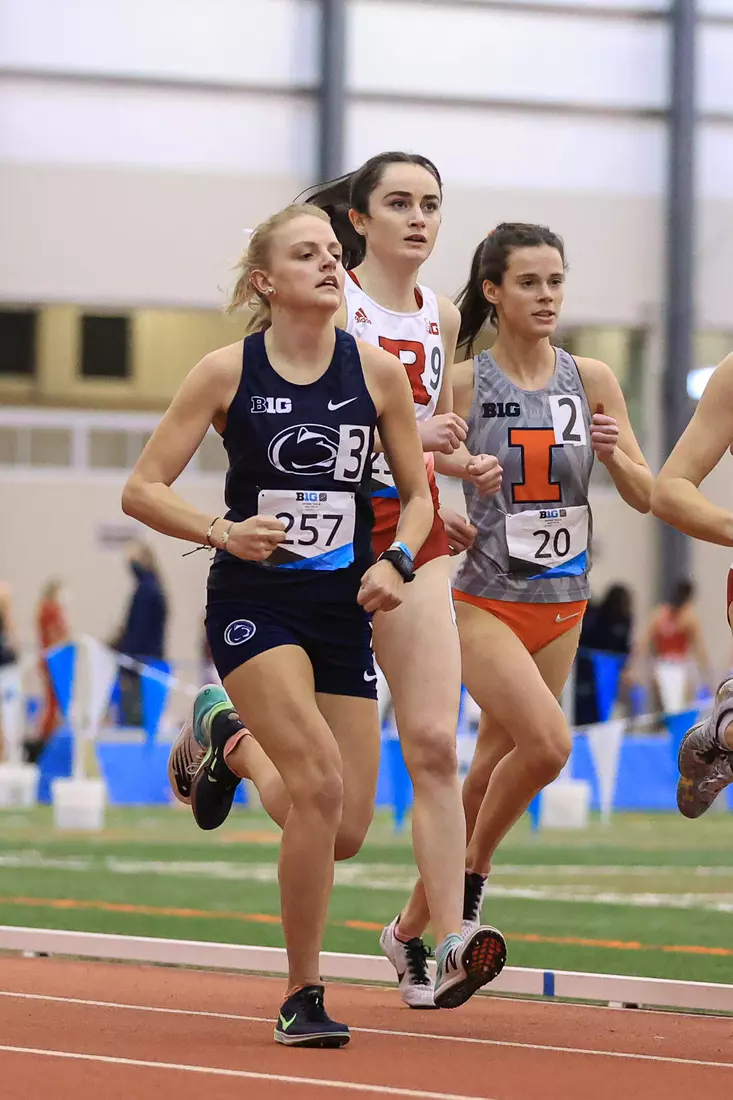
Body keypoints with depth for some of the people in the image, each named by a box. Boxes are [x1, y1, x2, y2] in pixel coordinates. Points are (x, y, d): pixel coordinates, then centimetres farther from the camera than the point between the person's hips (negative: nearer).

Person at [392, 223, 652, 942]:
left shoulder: (591, 381, 4)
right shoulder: (462, 384, -6)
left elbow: (646, 498, 6)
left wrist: (614, 456, -13)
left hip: (560, 606, 4)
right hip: (483, 603, -4)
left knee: (490, 773, 9)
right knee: (547, 742, -24)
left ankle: (412, 927, 23)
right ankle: (472, 877, -1)